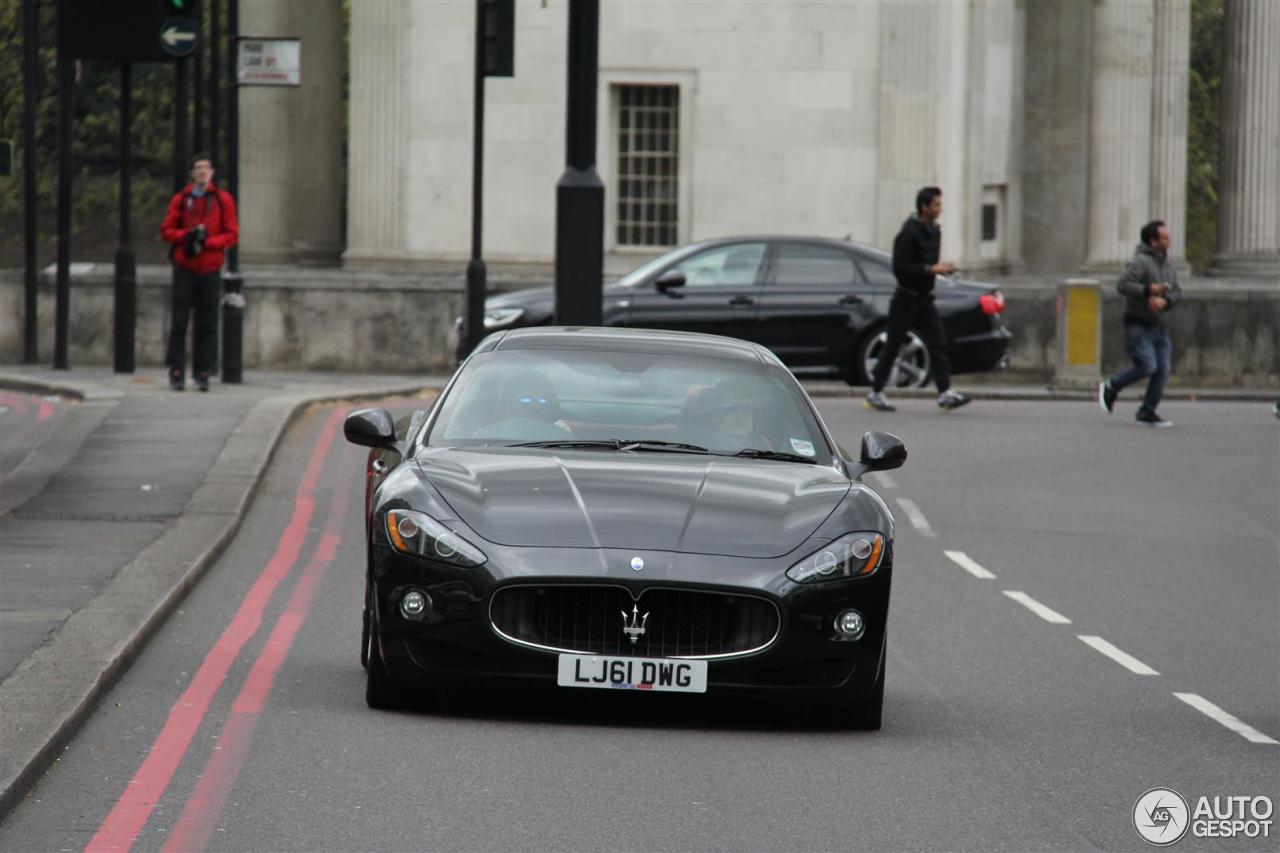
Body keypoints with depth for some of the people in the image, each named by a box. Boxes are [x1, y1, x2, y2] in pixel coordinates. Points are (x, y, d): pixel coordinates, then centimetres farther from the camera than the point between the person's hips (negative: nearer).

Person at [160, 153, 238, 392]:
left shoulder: (223, 200, 5)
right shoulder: (181, 199, 7)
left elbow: (232, 235, 2)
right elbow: (166, 231, 6)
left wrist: (206, 242, -13)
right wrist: (186, 236, -13)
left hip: (210, 270, 0)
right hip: (184, 269, 0)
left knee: (207, 324, -1)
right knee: (179, 321, -3)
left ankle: (202, 372, 5)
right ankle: (176, 372, -1)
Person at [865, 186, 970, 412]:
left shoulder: (934, 231, 10)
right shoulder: (909, 234, -17)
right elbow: (900, 268, -22)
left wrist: (941, 268, 1)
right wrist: (931, 269, -23)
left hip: (925, 298, 7)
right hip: (906, 298, -7)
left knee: (938, 343, -5)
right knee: (893, 346, 2)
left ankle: (945, 393, -12)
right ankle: (875, 392, 14)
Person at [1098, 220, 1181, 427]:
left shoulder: (1167, 265, 11)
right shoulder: (1140, 262, -14)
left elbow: (1176, 292, 8)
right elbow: (1122, 285, -23)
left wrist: (1164, 301, -13)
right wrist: (1148, 290, -28)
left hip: (1157, 324, 8)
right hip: (1138, 323, -8)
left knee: (1162, 369, 0)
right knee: (1147, 366, -17)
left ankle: (1147, 412, 8)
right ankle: (1111, 387, 6)